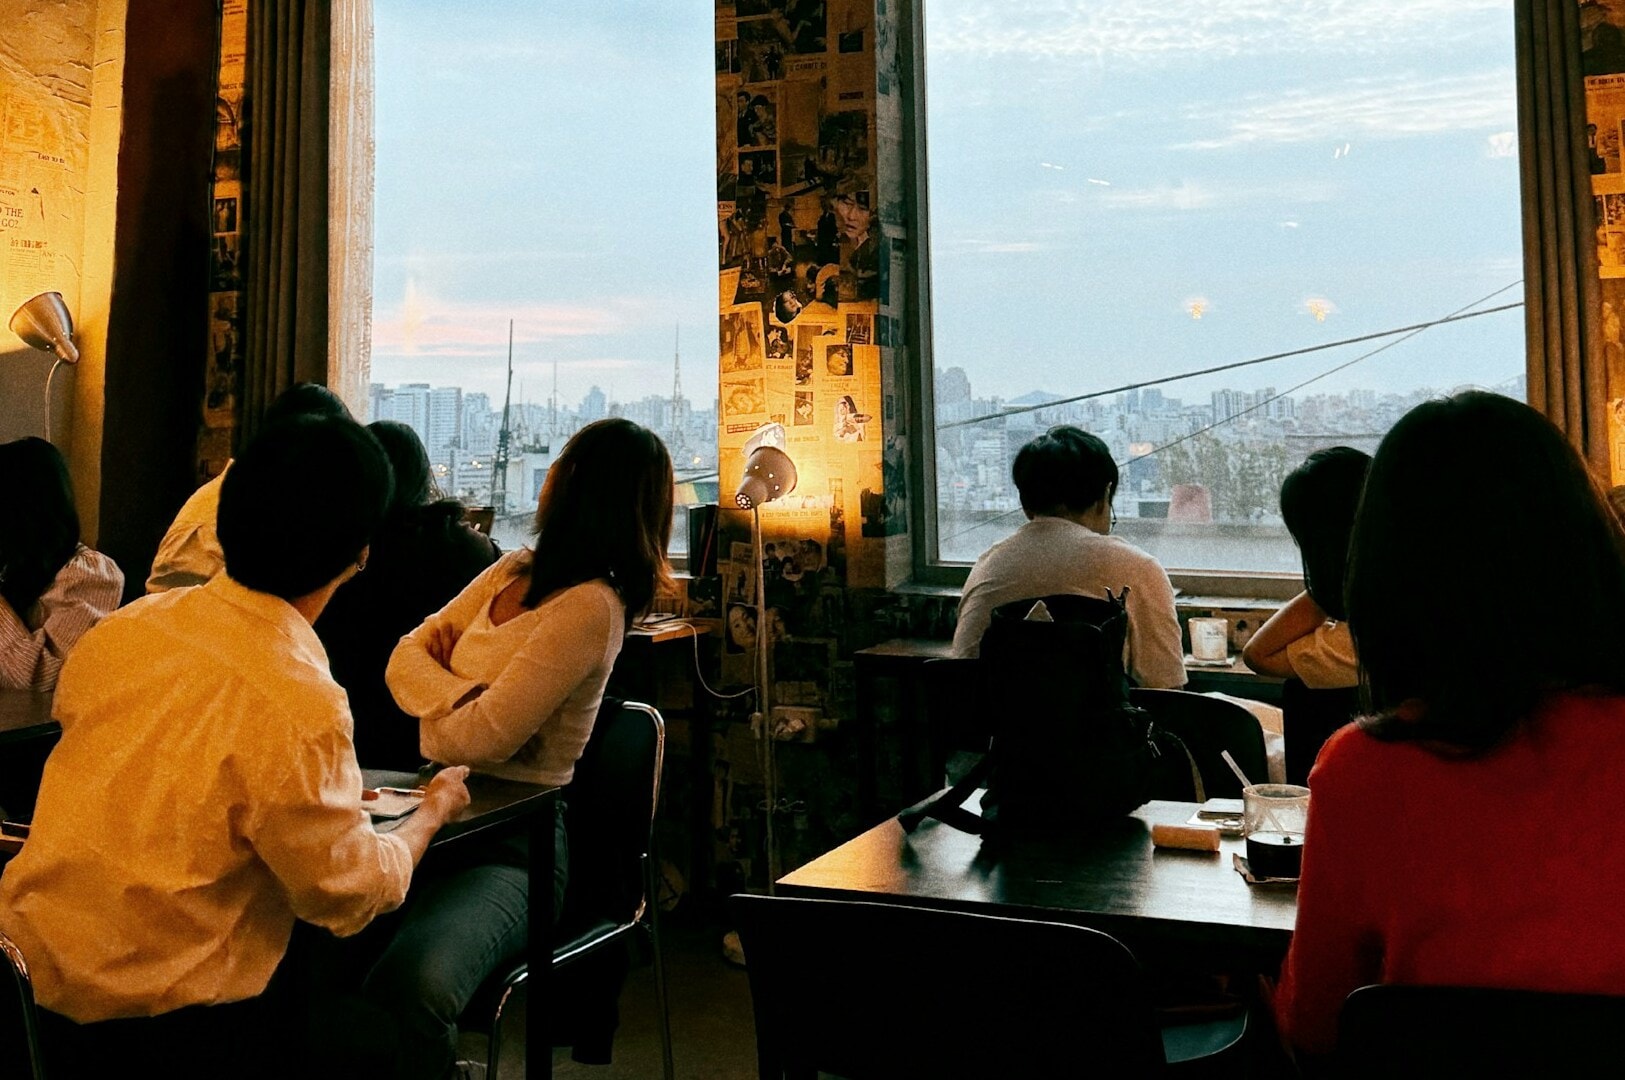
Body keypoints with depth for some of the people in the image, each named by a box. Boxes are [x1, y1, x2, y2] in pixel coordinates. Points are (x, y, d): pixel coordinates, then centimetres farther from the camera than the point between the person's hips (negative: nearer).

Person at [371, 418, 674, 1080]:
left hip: (518, 844, -7)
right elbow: (406, 657, 9)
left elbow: (484, 740, -17)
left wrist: (433, 722, 4)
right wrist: (462, 700, -10)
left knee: (411, 981, -35)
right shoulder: (514, 572, 13)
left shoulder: (590, 606, -12)